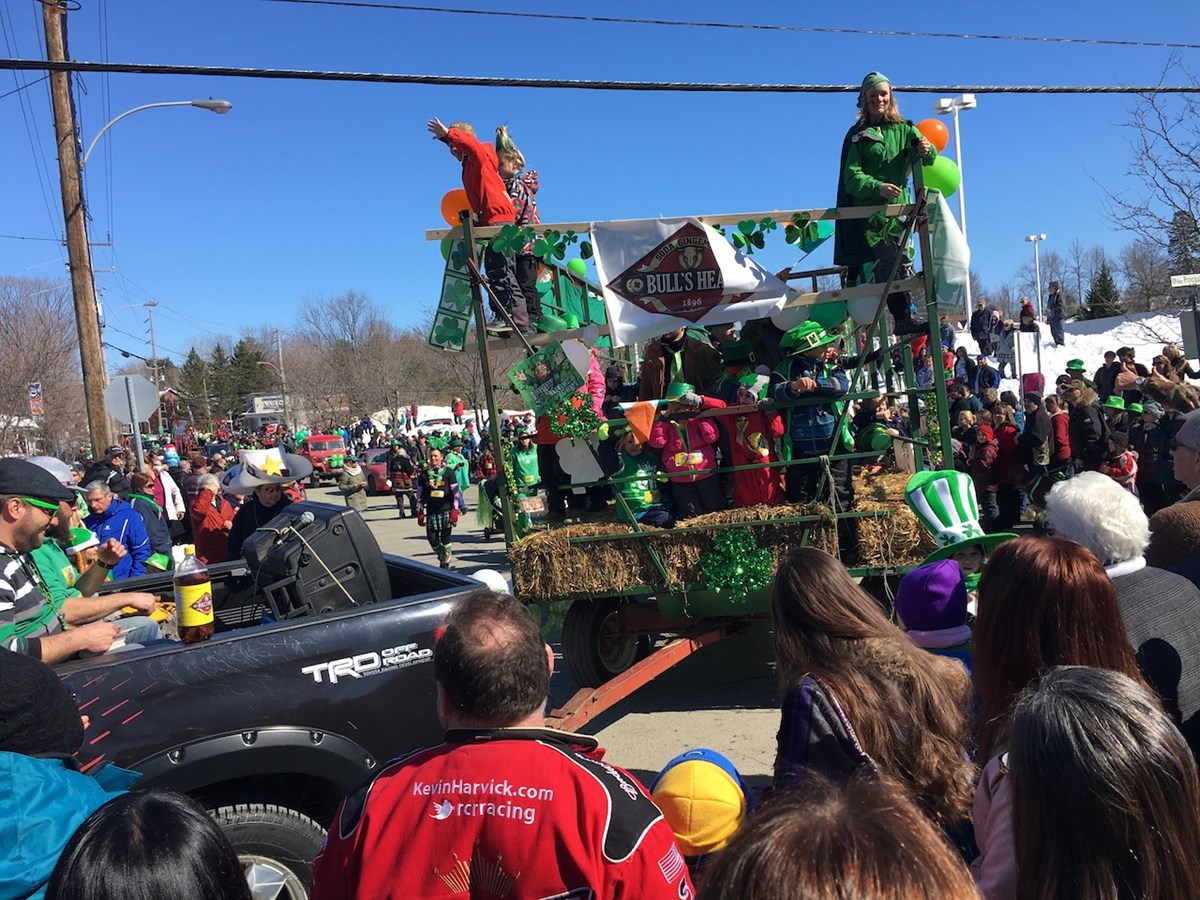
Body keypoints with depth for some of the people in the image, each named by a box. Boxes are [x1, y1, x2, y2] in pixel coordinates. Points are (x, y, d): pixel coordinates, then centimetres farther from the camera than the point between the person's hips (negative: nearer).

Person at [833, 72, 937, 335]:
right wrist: (878, 187, -25)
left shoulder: (904, 129, 13)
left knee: (902, 262, 3)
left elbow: (927, 158, 2)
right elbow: (851, 177, -7)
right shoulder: (858, 135, 3)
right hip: (870, 209, -4)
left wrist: (927, 151, -23)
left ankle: (905, 317, 8)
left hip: (899, 206, 4)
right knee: (888, 260, -17)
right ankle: (903, 318, -24)